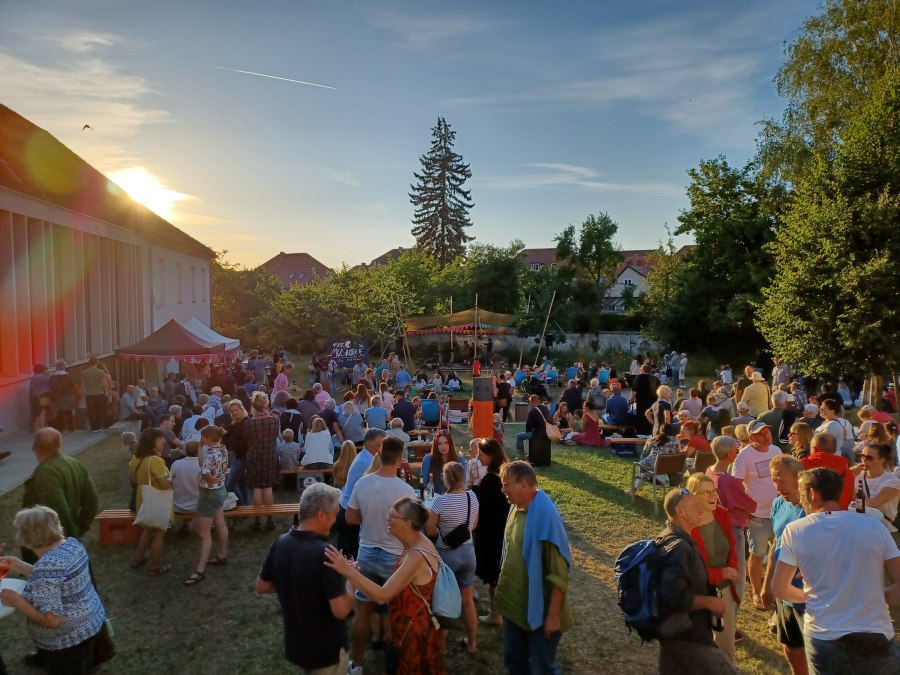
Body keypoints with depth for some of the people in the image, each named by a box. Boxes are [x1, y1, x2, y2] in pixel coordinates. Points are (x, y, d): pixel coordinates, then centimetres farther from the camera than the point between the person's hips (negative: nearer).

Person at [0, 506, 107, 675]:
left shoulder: (47, 566, -30)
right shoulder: (73, 543, -5)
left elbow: (52, 620, -30)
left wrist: (16, 600, -20)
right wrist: (19, 565, 11)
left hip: (69, 642, -8)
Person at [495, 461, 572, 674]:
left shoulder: (545, 516, -26)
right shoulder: (515, 508, -2)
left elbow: (559, 573, -23)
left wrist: (553, 615, -20)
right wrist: (503, 592, 15)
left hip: (539, 611, -7)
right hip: (514, 605, 7)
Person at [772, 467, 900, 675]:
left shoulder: (795, 530, -7)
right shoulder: (874, 526, -3)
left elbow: (779, 589, -1)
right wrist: (871, 596, 13)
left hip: (824, 641, -1)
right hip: (878, 640, 2)